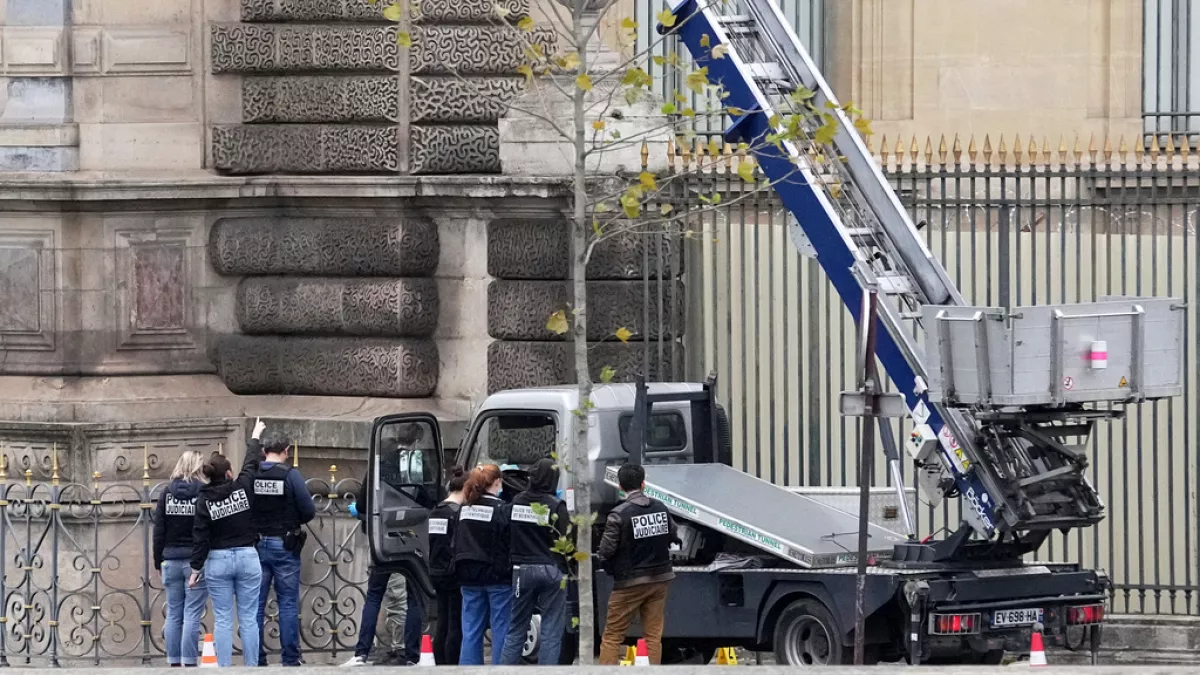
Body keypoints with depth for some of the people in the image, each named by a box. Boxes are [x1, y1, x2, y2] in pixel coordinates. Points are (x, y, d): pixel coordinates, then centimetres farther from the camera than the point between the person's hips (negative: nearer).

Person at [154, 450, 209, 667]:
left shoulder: (167, 493, 4)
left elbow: (158, 531, 6)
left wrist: (158, 561, 13)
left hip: (171, 560, 4)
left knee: (173, 615, 8)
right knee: (192, 616, -4)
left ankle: (174, 663, 8)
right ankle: (190, 663, -7)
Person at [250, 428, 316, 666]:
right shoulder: (290, 475, -11)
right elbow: (309, 511, -10)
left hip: (257, 545, 3)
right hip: (285, 545, -3)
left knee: (256, 603, 8)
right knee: (288, 604, 3)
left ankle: (256, 658, 8)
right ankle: (290, 659, 1)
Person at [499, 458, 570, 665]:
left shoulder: (516, 503, 1)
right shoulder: (556, 506, -11)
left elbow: (507, 538, 7)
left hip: (521, 569, 4)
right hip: (551, 569, -4)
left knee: (516, 630, 11)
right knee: (551, 631, 1)